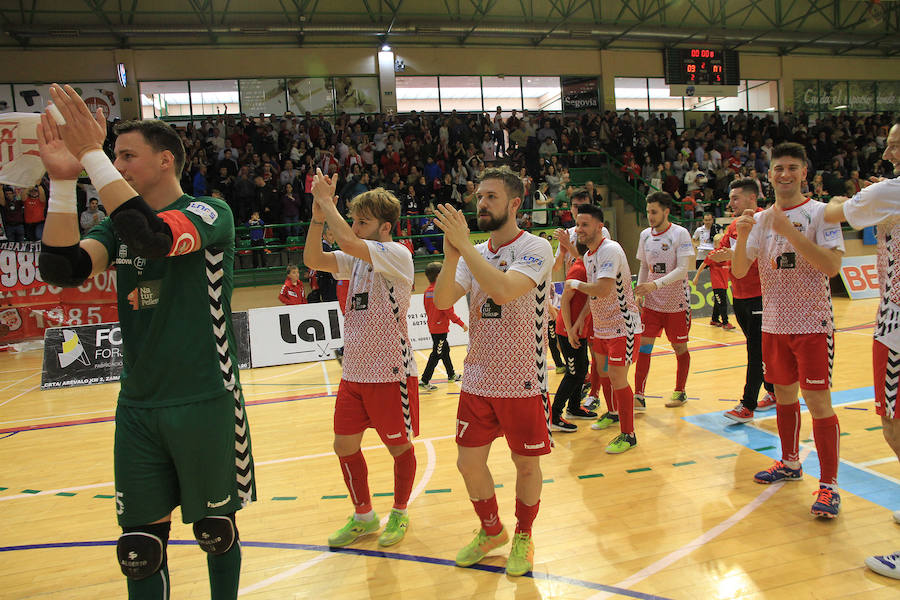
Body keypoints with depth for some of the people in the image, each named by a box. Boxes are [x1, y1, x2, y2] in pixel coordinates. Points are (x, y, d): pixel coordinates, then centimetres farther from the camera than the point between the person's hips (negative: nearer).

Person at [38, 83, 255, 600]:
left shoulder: (210, 212, -7)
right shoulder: (119, 225, 10)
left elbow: (156, 237, -28)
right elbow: (62, 269, -7)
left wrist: (92, 155, -24)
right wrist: (63, 180, -15)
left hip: (206, 403, -4)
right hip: (138, 407, 5)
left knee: (216, 531, 13)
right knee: (140, 548, 10)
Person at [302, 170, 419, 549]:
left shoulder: (396, 255, -13)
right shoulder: (357, 258, 11)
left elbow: (347, 242, -27)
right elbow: (313, 259, 1)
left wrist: (326, 200, -15)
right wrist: (318, 214, -8)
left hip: (390, 373, -7)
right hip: (354, 372, 8)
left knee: (400, 447, 8)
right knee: (345, 446, 11)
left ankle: (399, 514, 29)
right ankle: (363, 517, 29)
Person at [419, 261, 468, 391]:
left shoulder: (427, 291, 5)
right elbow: (449, 311, -19)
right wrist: (462, 324, -11)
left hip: (432, 326, 9)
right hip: (441, 328, -9)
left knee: (445, 350, 21)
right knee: (436, 354, -4)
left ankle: (452, 374, 36)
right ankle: (424, 380, -3)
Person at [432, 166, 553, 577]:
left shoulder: (536, 249, -11)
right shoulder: (474, 254, 7)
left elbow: (503, 290, -30)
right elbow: (442, 301, -8)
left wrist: (465, 245, -27)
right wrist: (451, 254, -23)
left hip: (523, 384, -5)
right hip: (477, 380, 5)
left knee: (526, 466, 10)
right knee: (469, 464, 10)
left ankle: (523, 536, 35)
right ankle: (491, 531, 36)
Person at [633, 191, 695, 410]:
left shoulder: (680, 233, -12)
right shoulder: (645, 235, 4)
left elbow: (682, 269, -19)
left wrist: (655, 284, -29)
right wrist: (639, 292, 3)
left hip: (677, 303, -4)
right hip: (651, 302, 4)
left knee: (680, 348, 9)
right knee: (643, 344, -5)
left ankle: (680, 392, 27)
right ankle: (639, 397, -4)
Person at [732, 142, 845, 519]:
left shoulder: (820, 213, -6)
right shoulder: (760, 220, 7)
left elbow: (832, 265, -19)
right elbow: (739, 271, 0)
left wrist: (790, 231, -26)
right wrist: (741, 236, -17)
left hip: (812, 324, -5)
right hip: (774, 324, 5)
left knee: (818, 402, -6)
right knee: (784, 395, 16)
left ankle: (829, 486, 3)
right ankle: (791, 464, 33)